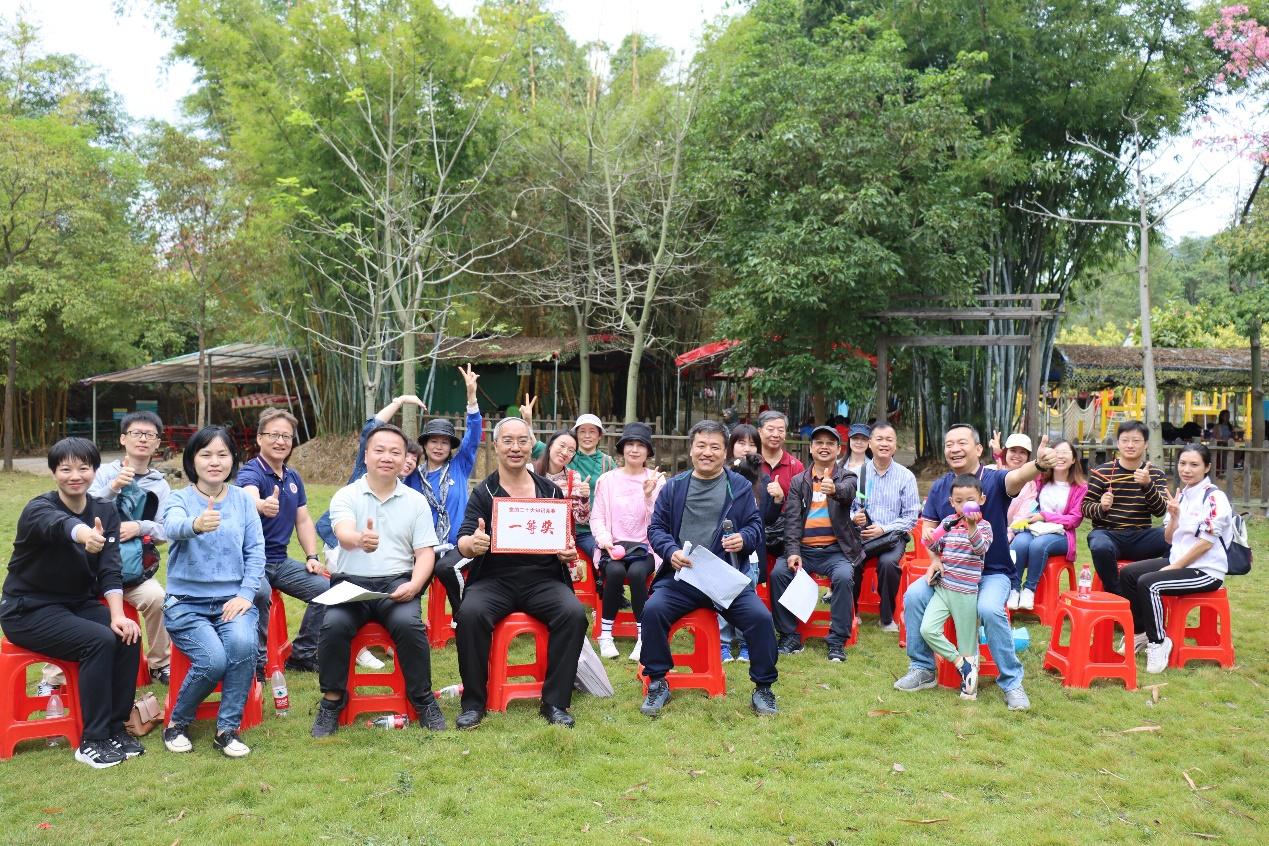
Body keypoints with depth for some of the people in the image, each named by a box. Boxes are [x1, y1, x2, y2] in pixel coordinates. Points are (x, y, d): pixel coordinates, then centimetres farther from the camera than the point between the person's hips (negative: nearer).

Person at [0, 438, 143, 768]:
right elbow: (57, 524, -44)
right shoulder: (38, 509, -18)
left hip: (80, 603, 5)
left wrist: (117, 615, -26)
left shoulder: (105, 512, -2)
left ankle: (115, 726, -6)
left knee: (128, 637, -21)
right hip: (30, 610, -5)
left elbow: (110, 570, -10)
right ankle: (93, 741, -17)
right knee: (99, 641, -27)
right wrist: (84, 534, -68)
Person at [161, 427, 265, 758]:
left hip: (232, 599, 2)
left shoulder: (243, 500, 6)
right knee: (213, 659, -25)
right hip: (187, 601, -2)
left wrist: (246, 594, -11)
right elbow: (172, 527, -27)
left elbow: (255, 550, 3)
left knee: (243, 643, -30)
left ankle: (228, 728, -11)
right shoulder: (179, 499, -3)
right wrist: (196, 525, -51)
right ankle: (177, 722, 5)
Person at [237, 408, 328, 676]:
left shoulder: (293, 478, 10)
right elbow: (250, 498, -39)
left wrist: (312, 557, 1)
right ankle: (257, 661, -17)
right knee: (260, 592, -36)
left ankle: (302, 654, 10)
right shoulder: (250, 472, -14)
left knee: (326, 589, -7)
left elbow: (304, 521, 15)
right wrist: (263, 505, -63)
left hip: (280, 561, 7)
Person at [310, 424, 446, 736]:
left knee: (408, 624, -30)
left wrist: (414, 584, -15)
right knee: (334, 625, -29)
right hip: (351, 581, 0)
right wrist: (361, 540, -43)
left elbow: (425, 553, 6)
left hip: (397, 583, 0)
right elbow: (344, 535, -17)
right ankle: (332, 700, -5)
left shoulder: (416, 501, 10)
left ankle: (423, 700, -8)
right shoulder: (345, 496, 4)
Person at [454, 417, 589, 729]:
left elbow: (567, 540, 17)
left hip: (543, 578, 1)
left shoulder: (551, 490, 12)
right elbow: (462, 544, -4)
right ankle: (473, 702, -13)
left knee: (574, 613, -27)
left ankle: (555, 702, -13)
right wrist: (472, 543, -29)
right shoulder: (483, 492, 6)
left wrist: (569, 552, -8)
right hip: (494, 578, -1)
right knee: (470, 613, -31)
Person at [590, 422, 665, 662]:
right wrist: (604, 539, -13)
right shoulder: (607, 480, 8)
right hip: (613, 546, 0)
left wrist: (649, 496, -16)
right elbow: (596, 517, 5)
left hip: (645, 547, 0)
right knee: (615, 571, -32)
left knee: (636, 572, -32)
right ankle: (606, 635, -16)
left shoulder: (657, 480, 6)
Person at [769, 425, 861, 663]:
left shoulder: (847, 477, 7)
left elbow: (848, 491, -19)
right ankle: (789, 636, -9)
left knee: (843, 576, -31)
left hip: (836, 549, -2)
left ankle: (838, 641, -17)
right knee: (778, 572, -22)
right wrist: (793, 552, -12)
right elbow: (792, 518, 4)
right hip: (804, 549, 2)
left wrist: (834, 489, -45)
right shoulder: (798, 481, 13)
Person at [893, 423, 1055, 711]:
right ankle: (922, 669, -1)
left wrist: (1038, 464, -58)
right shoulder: (939, 487, 2)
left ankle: (1011, 682, -12)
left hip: (993, 572, -4)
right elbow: (928, 528, 5)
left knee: (989, 609, -32)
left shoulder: (994, 480, -11)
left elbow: (1017, 477, -34)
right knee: (913, 596, -18)